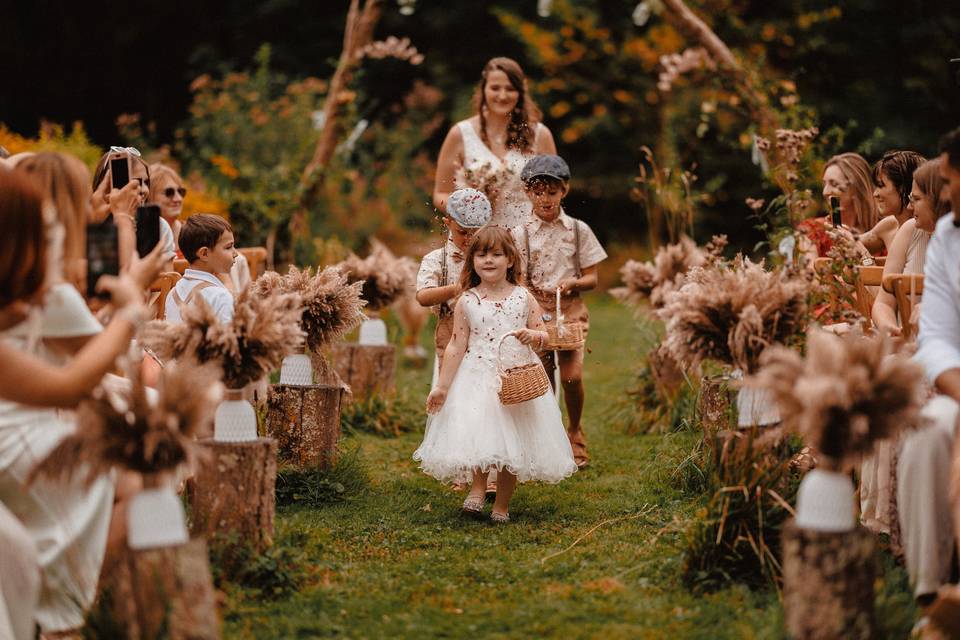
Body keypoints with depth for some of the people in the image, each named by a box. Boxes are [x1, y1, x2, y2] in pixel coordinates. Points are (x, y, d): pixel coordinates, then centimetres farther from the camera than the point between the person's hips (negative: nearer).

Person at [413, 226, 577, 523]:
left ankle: (502, 505, 17)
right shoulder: (466, 301, -1)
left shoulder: (523, 297, 2)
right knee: (477, 436, -13)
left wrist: (532, 335, -17)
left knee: (511, 444, 4)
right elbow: (456, 346, 0)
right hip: (477, 379, -1)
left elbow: (543, 334, 7)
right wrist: (442, 385, -3)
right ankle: (477, 489, 11)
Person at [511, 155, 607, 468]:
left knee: (572, 375, -13)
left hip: (571, 309, 0)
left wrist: (573, 282, -14)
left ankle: (575, 433, 11)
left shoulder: (578, 230, 5)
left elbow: (591, 278, 6)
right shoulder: (521, 233, 4)